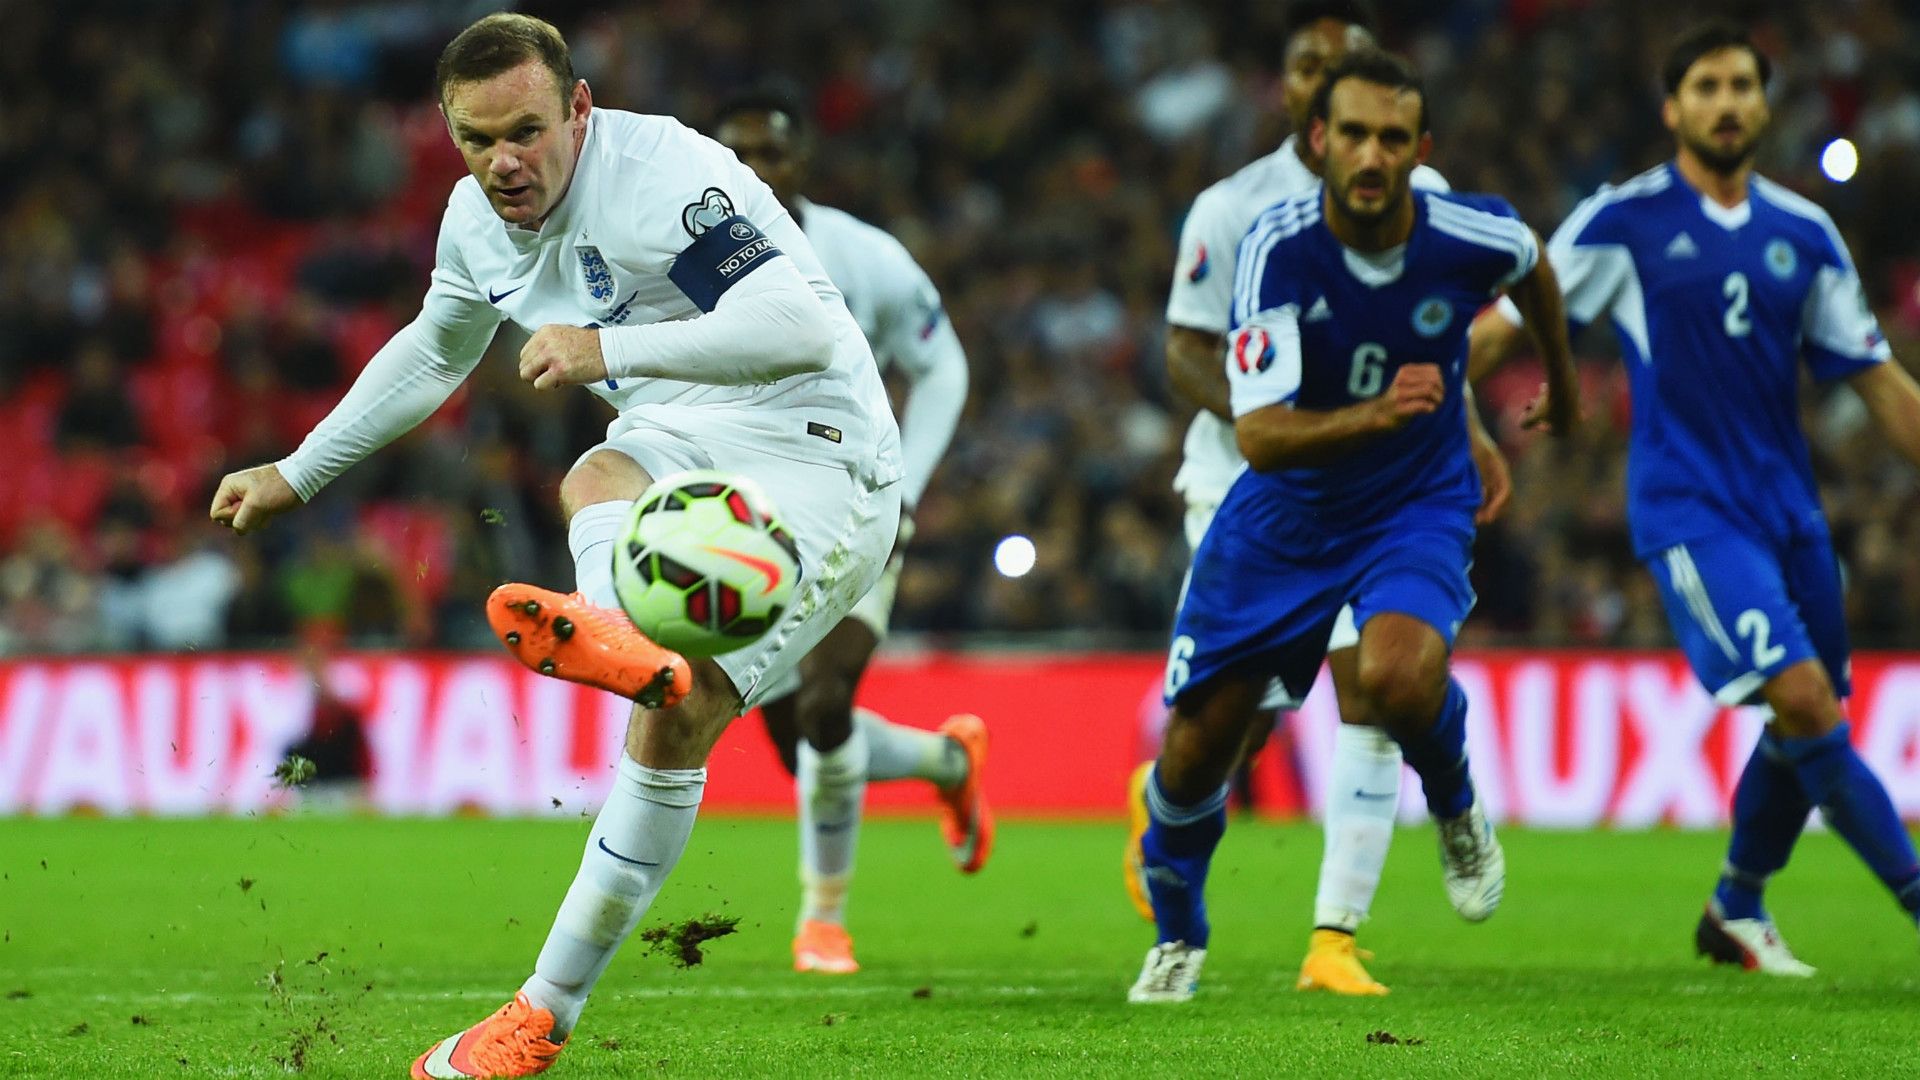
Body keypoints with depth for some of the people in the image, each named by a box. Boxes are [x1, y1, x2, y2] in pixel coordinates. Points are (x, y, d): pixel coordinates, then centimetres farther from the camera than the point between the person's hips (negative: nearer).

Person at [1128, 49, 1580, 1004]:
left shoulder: (1473, 238, -20)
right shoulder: (1277, 247, -25)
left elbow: (1532, 265, 9)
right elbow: (1259, 437, -31)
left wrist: (1561, 380, 26)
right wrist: (1373, 416, -48)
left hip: (1418, 507, -1)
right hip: (1285, 518, 1)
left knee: (1396, 676, -33)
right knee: (1196, 746, 5)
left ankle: (1456, 813, 2)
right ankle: (1177, 938, 35)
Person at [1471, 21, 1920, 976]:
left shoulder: (1804, 234, 10)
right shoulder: (1624, 220, -2)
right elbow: (1504, 327, -1)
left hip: (1787, 505, 5)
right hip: (1686, 506, -5)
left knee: (1805, 727, 7)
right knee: (1802, 695, -20)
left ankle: (1737, 910, 29)